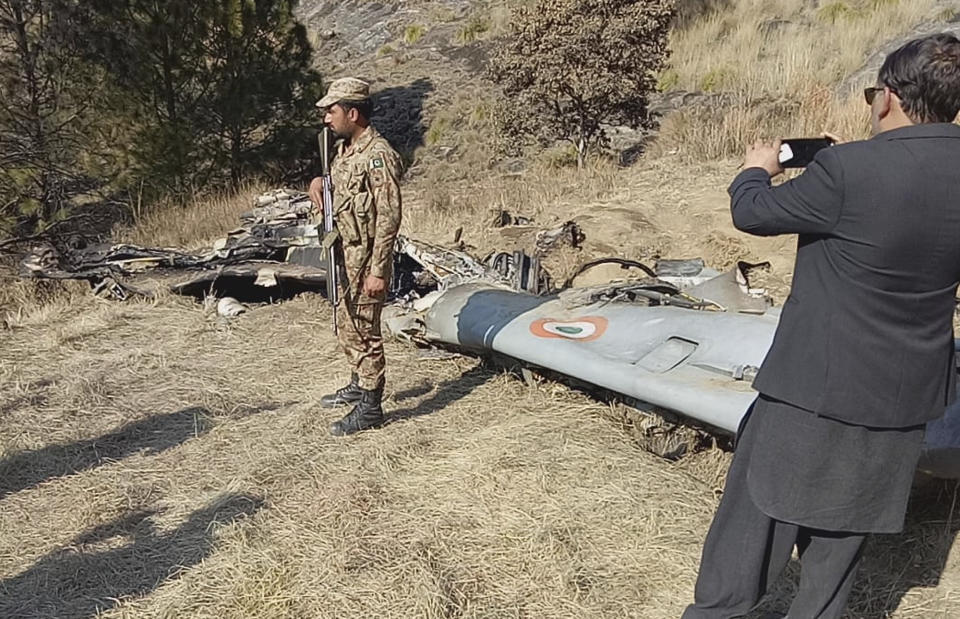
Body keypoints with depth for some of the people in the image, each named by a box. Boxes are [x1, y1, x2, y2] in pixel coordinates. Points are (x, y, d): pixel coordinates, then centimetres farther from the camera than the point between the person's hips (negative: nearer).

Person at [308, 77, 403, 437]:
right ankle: (358, 386, 38)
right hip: (344, 256, 10)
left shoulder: (378, 156, -19)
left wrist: (377, 271, -24)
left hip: (366, 259, -10)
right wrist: (319, 182, 3)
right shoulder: (345, 150, 11)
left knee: (364, 331, -3)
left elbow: (389, 217, -22)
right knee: (346, 326, 21)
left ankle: (370, 408, 8)